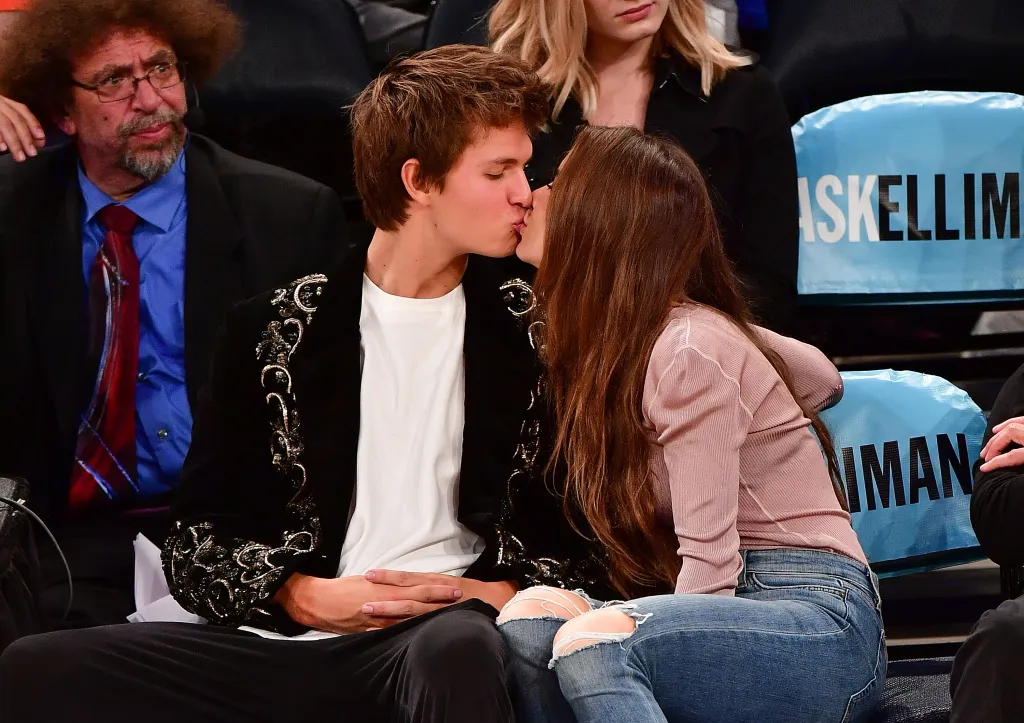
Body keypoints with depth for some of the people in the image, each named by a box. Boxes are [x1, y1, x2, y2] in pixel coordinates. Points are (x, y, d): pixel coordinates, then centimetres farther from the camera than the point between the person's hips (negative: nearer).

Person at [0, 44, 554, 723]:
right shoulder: (274, 331, 13)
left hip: (445, 633, -3)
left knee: (459, 647, -43)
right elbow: (198, 539, 13)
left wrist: (497, 593, -9)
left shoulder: (527, 331, 11)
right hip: (291, 637, 3)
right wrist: (305, 596, -5)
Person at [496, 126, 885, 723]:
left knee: (594, 641, -33)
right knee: (532, 614, -18)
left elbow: (708, 561, -17)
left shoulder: (690, 349, -13)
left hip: (821, 623, -8)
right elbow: (823, 379, 27)